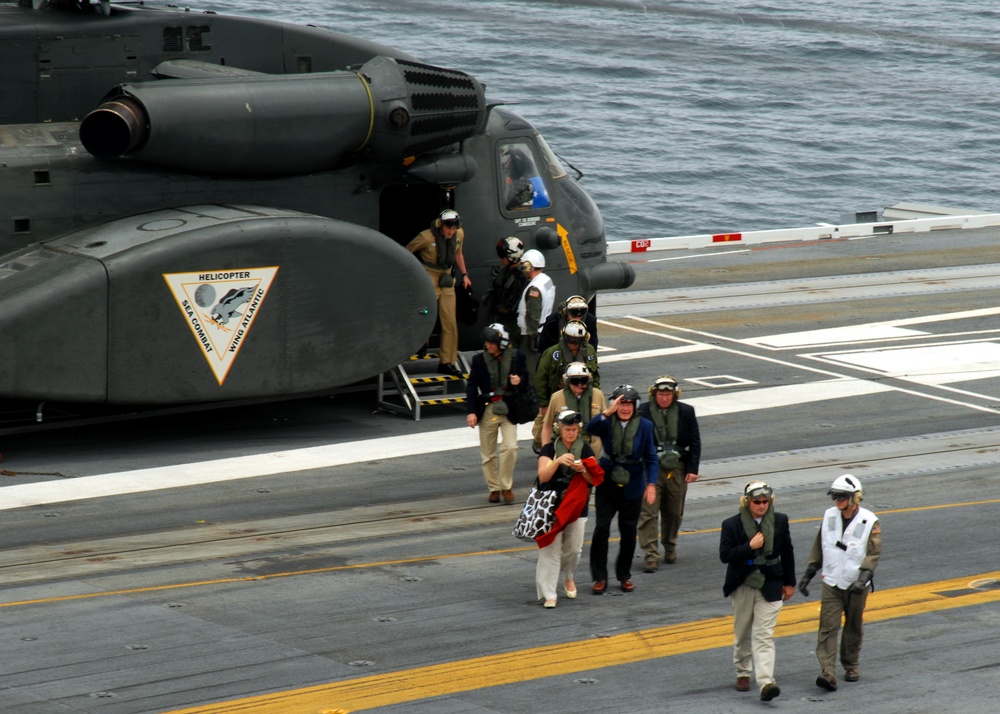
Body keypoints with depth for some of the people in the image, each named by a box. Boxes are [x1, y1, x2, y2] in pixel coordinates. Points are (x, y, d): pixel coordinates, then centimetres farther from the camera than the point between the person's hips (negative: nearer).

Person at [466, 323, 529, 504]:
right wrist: (471, 412, -6)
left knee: (510, 447, -14)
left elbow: (525, 376, 15)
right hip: (487, 410, 1)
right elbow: (472, 387, 2)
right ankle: (494, 488, 19)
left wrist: (520, 380, -10)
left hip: (508, 409, -1)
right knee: (488, 453, 5)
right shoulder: (479, 360, -1)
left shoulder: (516, 356, 0)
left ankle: (506, 487, 0)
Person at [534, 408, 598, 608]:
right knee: (550, 549, -7)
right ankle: (548, 594, -5)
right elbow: (543, 476, -13)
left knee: (573, 547, 8)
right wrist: (558, 461, -27)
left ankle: (568, 577, 39)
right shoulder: (550, 449, -2)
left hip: (577, 505, 2)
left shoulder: (585, 449, 2)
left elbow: (593, 479, 0)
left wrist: (582, 470, -20)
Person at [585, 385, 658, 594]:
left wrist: (651, 484, -9)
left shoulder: (644, 426, -4)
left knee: (628, 531, 9)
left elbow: (651, 457, -1)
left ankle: (624, 575, 24)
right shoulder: (607, 423, -5)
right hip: (607, 484, -1)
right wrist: (608, 412, -37)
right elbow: (590, 428, -26)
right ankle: (599, 577, 2)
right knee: (601, 528, -7)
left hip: (632, 486, 1)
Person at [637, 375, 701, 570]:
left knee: (674, 513, 13)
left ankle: (670, 547, 32)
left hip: (677, 470, 2)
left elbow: (695, 442, 6)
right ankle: (651, 555, -7)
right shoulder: (643, 412, -5)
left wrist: (692, 469, 0)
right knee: (649, 513, -8)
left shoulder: (686, 412, 1)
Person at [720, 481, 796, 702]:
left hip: (769, 587, 0)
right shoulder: (732, 525, -8)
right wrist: (750, 546, -25)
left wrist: (789, 582, 11)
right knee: (742, 634, 15)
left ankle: (765, 682, -18)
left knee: (764, 635, -9)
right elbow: (725, 555, -13)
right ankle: (743, 673, 34)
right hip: (742, 586, 0)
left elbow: (787, 552, 8)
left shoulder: (780, 521, -2)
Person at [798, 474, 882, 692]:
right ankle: (828, 672, -18)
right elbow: (818, 549, 12)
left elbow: (873, 554, -13)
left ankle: (851, 665, 31)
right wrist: (808, 575, 11)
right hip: (831, 584, 2)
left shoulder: (870, 521, -8)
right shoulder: (829, 517, 4)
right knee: (828, 627, -10)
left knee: (853, 627, 11)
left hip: (856, 586, -2)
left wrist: (863, 578, -27)